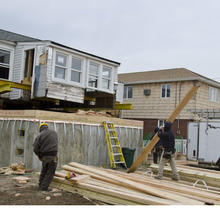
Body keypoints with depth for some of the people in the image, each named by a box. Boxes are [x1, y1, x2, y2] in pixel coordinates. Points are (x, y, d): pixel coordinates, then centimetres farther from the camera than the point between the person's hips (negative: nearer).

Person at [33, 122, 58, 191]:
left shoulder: (40, 136, -3)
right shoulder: (54, 132, 6)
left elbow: (35, 148, -8)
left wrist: (39, 155, 9)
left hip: (44, 157, 1)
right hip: (53, 156, -1)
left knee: (44, 171, 21)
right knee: (50, 173, 8)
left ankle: (40, 185, 27)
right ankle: (44, 187, 5)